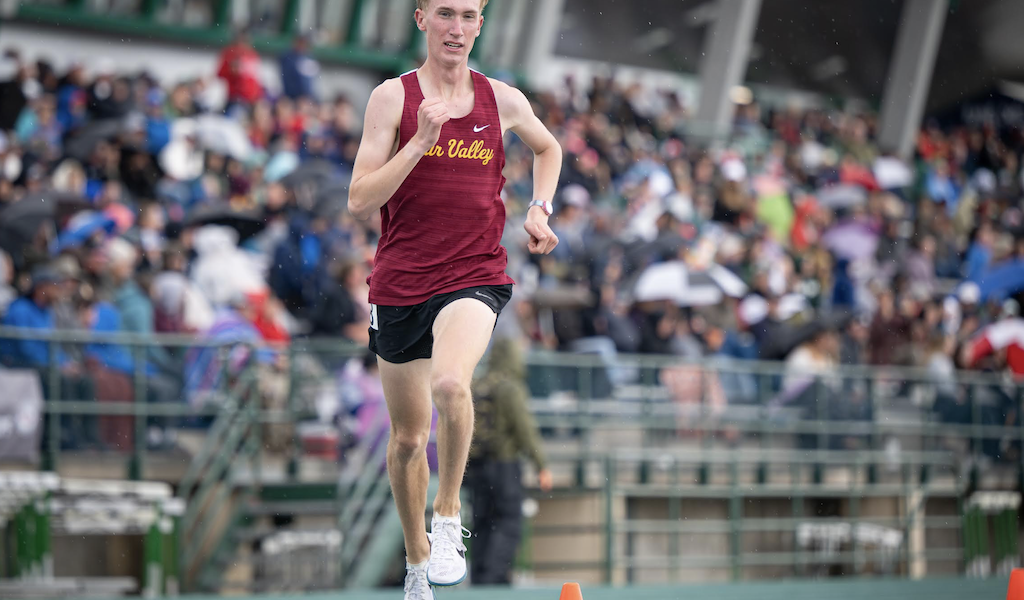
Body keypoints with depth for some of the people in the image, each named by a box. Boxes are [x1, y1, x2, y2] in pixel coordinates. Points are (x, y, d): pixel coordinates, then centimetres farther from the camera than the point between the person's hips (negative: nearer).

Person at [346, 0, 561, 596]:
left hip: (475, 277, -1)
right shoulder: (393, 97, -2)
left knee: (450, 383, -32)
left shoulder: (503, 100, 4)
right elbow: (360, 202, -9)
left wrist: (540, 209, 12)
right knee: (408, 437, 11)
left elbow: (549, 148, 27)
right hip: (400, 283, 1)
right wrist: (421, 142, -18)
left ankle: (449, 514, -11)